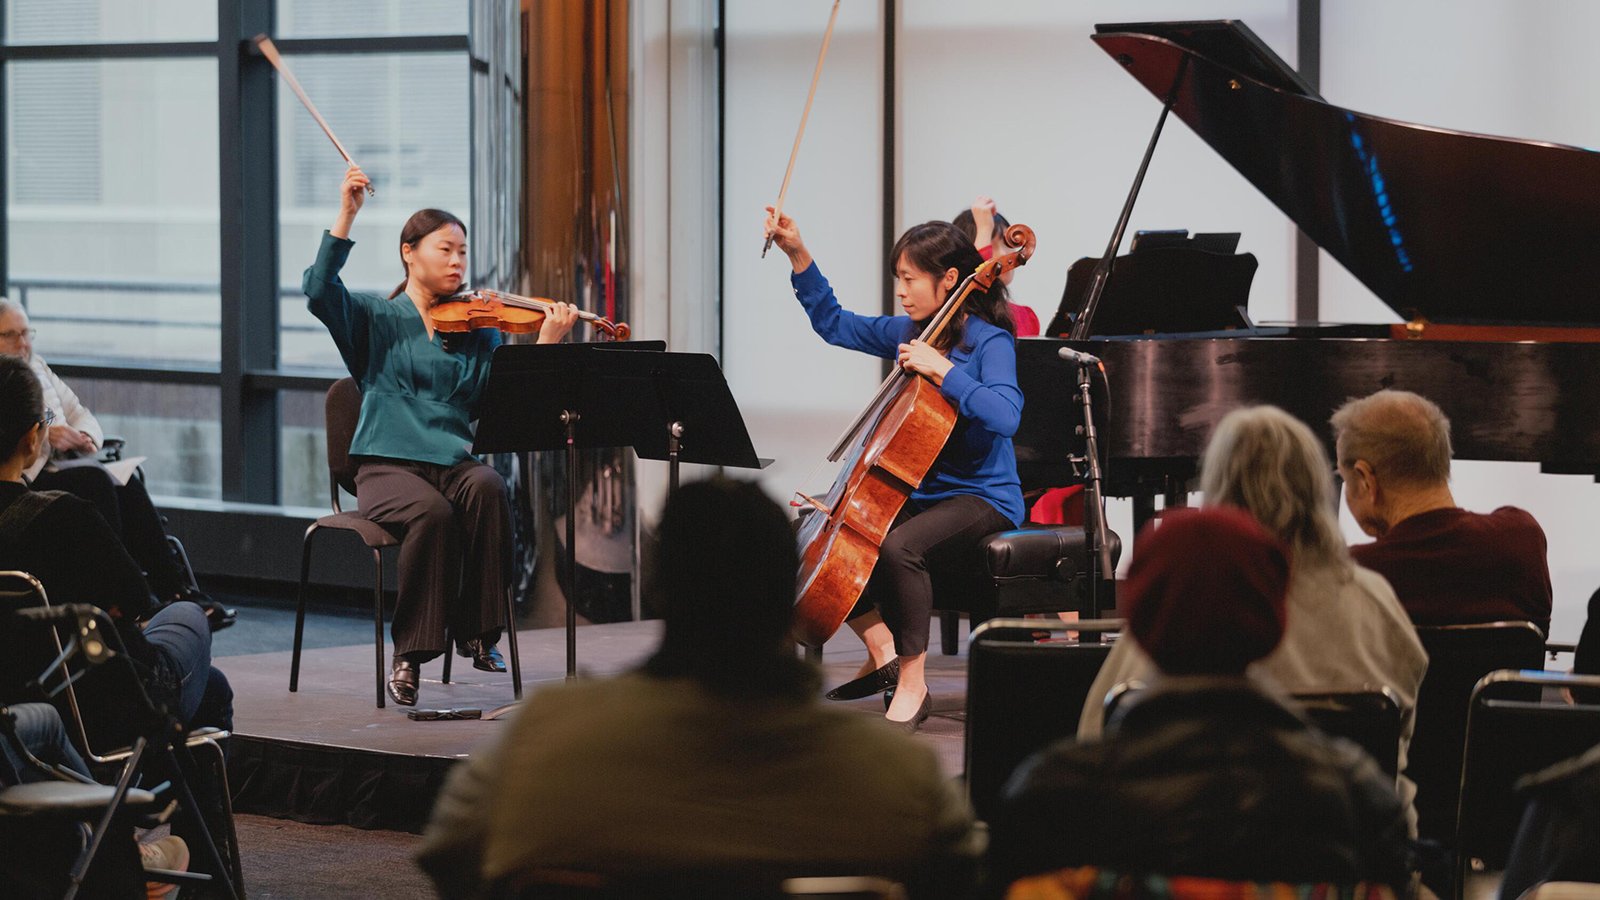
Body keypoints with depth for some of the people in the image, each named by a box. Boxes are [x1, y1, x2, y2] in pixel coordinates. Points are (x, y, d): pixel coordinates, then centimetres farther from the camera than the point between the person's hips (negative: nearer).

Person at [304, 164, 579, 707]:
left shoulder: (477, 331, 15)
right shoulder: (376, 320, 10)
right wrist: (346, 218, -14)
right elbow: (320, 293, -10)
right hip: (388, 467, -2)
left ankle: (477, 634, -24)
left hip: (454, 463, 2)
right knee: (433, 512, -34)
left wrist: (546, 345, -12)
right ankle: (410, 653, -22)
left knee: (486, 488, -33)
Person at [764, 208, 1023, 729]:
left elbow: (1004, 416, -30)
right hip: (922, 492, 9)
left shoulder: (989, 342, -13)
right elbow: (833, 324, 20)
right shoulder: (907, 333, 9)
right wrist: (798, 255, 12)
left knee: (897, 547, -36)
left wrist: (942, 371, -30)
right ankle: (883, 652, 0)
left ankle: (912, 687, -24)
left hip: (983, 499, -9)